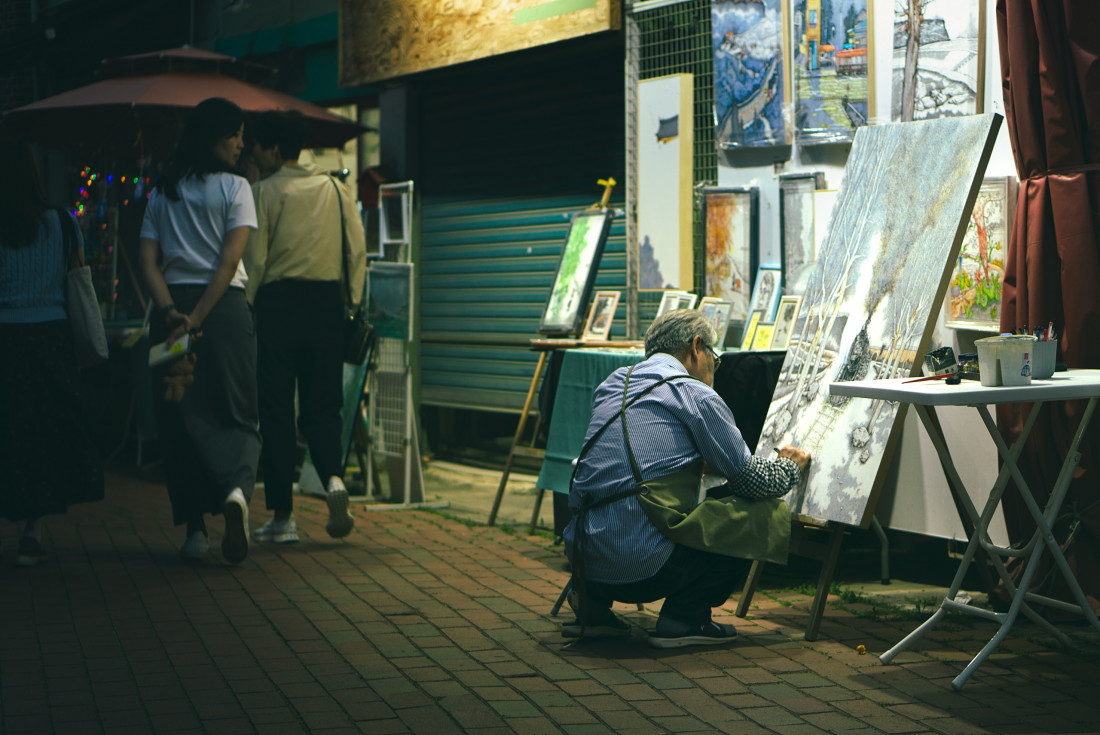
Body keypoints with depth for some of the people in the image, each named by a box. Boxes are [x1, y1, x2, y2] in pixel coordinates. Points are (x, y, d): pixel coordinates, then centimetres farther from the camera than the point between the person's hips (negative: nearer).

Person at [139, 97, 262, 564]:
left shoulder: (162, 192, 11)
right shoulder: (235, 188, -1)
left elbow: (148, 263, 1)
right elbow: (229, 262, -10)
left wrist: (172, 312, -9)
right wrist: (198, 318, -11)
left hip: (171, 307, 3)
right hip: (224, 307, -3)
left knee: (178, 418, 7)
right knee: (235, 414, 3)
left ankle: (194, 527, 6)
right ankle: (237, 487, -26)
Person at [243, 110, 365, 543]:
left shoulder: (264, 192, -4)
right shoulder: (336, 189, 8)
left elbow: (254, 258, -7)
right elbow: (358, 249, 5)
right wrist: (351, 300, 11)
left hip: (278, 301, -3)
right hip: (327, 300, 3)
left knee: (276, 409, 3)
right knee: (322, 403, 12)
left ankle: (282, 516, 4)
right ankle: (333, 478, -16)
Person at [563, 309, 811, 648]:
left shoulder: (612, 384, 19)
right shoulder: (694, 394, -1)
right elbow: (750, 477, 3)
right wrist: (792, 467, 24)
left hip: (582, 561, 7)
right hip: (642, 566, -7)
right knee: (770, 516, 6)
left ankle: (593, 605, 20)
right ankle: (683, 616, 3)